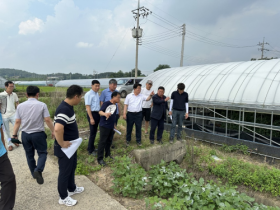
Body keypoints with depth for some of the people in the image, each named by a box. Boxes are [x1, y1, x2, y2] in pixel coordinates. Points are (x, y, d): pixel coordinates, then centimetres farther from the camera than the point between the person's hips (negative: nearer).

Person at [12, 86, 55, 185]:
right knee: (42, 153, 11)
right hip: (38, 134, -3)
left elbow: (17, 122, -1)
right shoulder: (42, 105, -12)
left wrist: (14, 135, 9)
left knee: (29, 155, 18)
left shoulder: (20, 106, -2)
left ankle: (34, 173, 31)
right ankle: (38, 170, -12)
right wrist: (52, 131, -1)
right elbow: (48, 120, -13)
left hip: (25, 134, 4)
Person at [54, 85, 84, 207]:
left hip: (71, 146, 10)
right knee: (65, 172, 9)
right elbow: (57, 129, -43)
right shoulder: (64, 109, -29)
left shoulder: (68, 107, 4)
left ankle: (72, 189, 46)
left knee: (72, 168, 25)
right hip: (65, 148, -10)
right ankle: (63, 197, 29)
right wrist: (62, 144, -28)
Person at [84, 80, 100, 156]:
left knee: (95, 132, 17)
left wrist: (101, 113, 12)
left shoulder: (97, 94, 10)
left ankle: (92, 147, 33)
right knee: (93, 132, -1)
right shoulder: (88, 94, -15)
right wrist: (91, 118, -21)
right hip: (92, 114, -8)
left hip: (98, 113, 8)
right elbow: (88, 107, -18)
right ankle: (90, 150, 14)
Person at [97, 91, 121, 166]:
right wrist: (105, 114, -45)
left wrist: (114, 125, 24)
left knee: (109, 141, 17)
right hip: (104, 126, -8)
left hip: (111, 126, 8)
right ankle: (100, 158, 5)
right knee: (102, 142, -3)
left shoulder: (115, 105, 11)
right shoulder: (106, 103, -13)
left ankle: (107, 154, 33)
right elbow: (100, 111, -24)